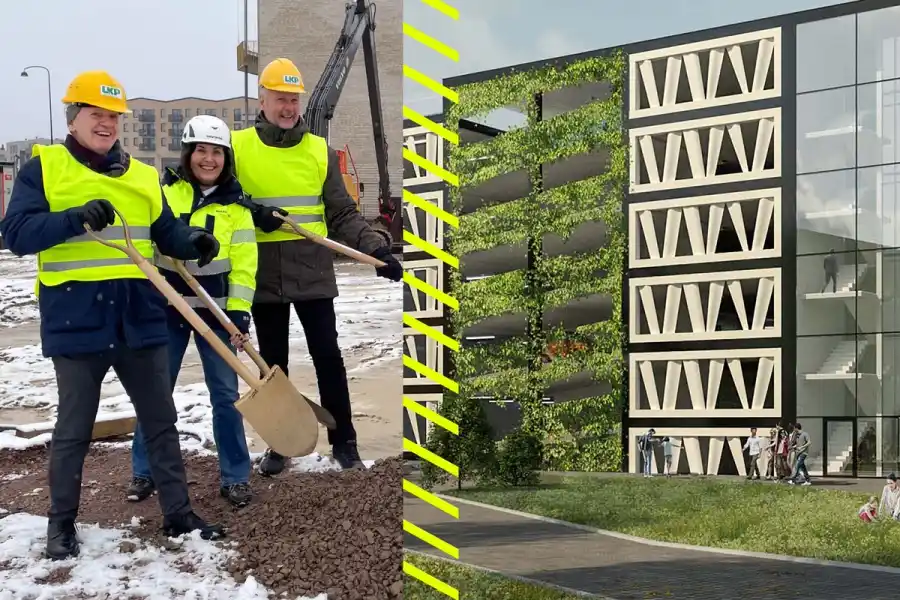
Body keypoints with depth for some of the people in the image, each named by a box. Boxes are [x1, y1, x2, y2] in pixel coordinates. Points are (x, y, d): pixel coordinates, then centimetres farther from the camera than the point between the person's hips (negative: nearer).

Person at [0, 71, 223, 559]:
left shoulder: (143, 176, 12)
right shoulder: (42, 168, -3)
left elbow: (166, 232, 11)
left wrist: (194, 242, -12)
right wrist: (76, 218, -27)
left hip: (139, 318, 5)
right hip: (75, 319, -4)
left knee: (160, 419, 11)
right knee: (74, 427, 6)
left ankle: (178, 513, 23)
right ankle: (61, 523, 21)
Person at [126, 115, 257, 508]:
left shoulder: (234, 204, 0)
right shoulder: (165, 191, 0)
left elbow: (243, 265, -2)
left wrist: (240, 315, -9)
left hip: (214, 311, 0)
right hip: (166, 308, 1)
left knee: (226, 394, 1)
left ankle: (235, 476, 12)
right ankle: (144, 471, 20)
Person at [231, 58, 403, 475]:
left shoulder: (321, 151, 3)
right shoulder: (237, 147, 0)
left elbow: (343, 215, 2)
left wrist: (375, 248, -12)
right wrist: (249, 213, -17)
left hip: (313, 273, 0)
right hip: (263, 276, 0)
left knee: (328, 357, 2)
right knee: (273, 363, 10)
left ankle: (343, 441, 12)